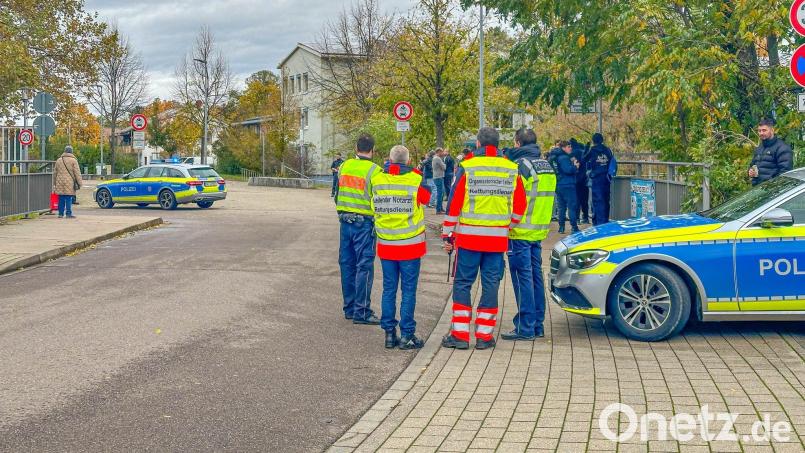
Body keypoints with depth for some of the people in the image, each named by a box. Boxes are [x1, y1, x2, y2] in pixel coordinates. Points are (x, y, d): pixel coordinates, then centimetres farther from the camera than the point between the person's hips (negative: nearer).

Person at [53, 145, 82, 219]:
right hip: (69, 183, -4)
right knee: (69, 199, -4)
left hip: (60, 183, 4)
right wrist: (79, 183, -3)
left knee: (61, 199, 8)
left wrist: (54, 184, 27)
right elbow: (77, 173, -5)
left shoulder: (58, 160, 14)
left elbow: (55, 173, 20)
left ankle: (61, 213, 11)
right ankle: (68, 213, -6)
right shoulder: (73, 160, -2)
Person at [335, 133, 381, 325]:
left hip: (345, 221, 6)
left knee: (347, 264, 12)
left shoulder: (345, 166, 5)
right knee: (364, 266, -2)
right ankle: (361, 311, -2)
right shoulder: (374, 171, -13)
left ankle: (349, 307, 19)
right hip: (364, 224, -6)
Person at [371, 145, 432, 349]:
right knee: (408, 291, 4)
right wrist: (415, 172, 13)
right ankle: (407, 335, 6)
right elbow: (426, 197, 6)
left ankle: (390, 333, 14)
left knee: (389, 290, 11)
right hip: (410, 246, -3)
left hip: (386, 245, 3)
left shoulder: (377, 180, -4)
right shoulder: (416, 181, -11)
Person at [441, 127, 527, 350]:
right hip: (498, 238, 2)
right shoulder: (512, 169, 4)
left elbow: (454, 203, -4)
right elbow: (520, 206, 8)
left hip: (469, 236, -2)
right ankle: (484, 335, 9)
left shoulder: (467, 167, -5)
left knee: (462, 284, 6)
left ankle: (460, 334, 4)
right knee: (491, 285, 7)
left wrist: (448, 235, 2)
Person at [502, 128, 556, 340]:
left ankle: (525, 328, -4)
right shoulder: (546, 165, 13)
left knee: (523, 277, -5)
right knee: (536, 276, 13)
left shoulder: (521, 165, -13)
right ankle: (537, 325, 19)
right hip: (539, 231, 8)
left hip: (521, 231, -8)